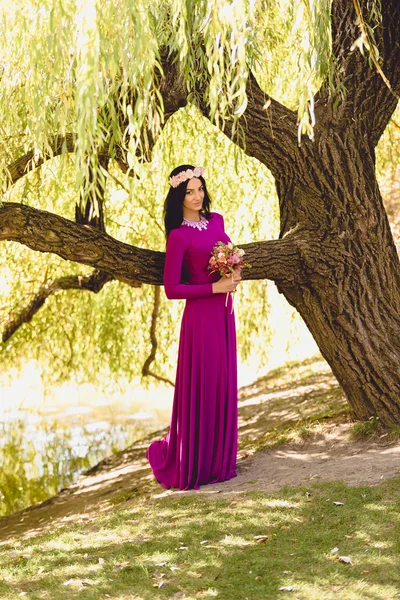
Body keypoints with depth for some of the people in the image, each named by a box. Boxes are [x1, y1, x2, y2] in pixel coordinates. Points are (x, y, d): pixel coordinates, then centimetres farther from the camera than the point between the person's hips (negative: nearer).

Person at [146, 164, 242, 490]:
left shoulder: (216, 220, 8)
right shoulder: (179, 236, -12)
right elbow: (172, 289, -15)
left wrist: (234, 275, 1)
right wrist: (214, 287, -16)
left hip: (223, 311, 7)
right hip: (201, 315, -7)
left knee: (223, 388, 13)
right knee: (201, 389, 0)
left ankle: (218, 461, 26)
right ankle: (191, 467, 14)